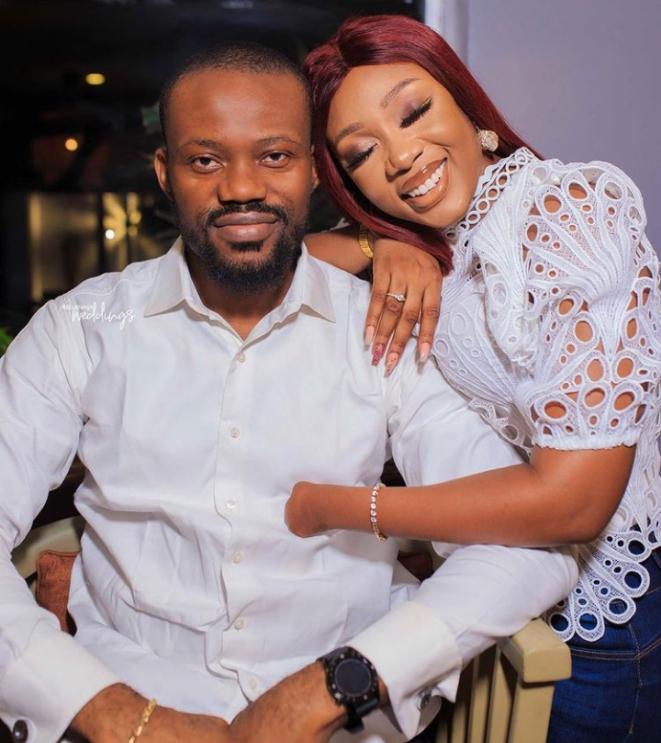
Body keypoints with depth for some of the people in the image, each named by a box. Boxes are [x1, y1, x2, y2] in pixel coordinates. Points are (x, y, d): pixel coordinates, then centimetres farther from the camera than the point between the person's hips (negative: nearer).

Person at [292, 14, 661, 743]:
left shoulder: (569, 205, -22)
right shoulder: (433, 245, 1)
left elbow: (574, 497, -27)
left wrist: (327, 507, -22)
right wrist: (383, 246, -18)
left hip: (602, 596, -6)